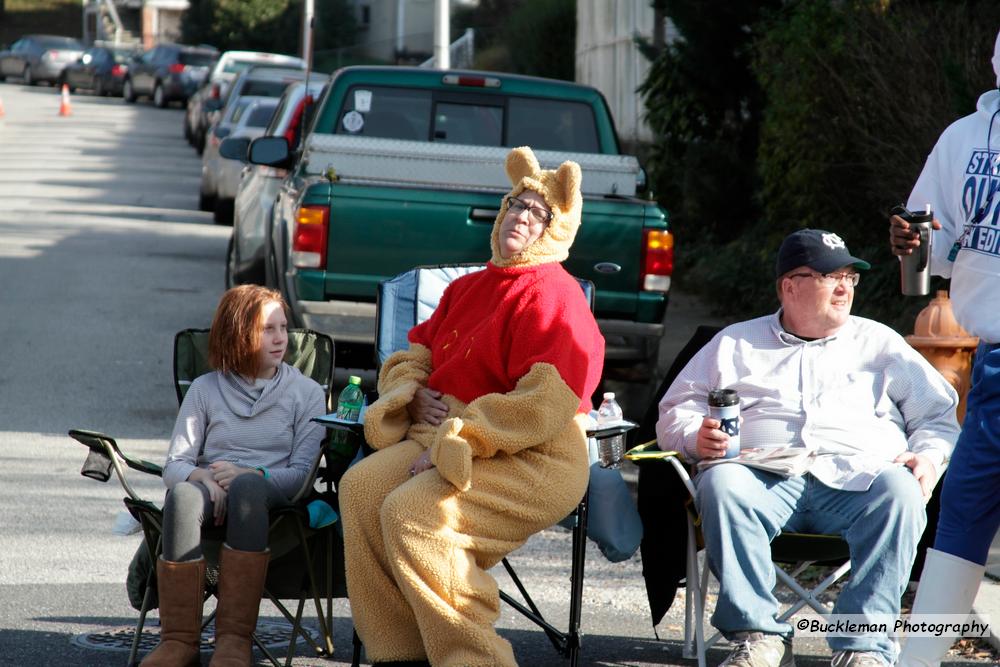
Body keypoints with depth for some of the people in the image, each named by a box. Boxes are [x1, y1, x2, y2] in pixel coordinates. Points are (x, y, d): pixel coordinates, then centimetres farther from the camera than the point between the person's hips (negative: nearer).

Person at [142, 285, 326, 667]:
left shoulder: (306, 392, 14)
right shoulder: (206, 389, 18)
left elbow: (303, 472, 2)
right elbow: (174, 465, 9)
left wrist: (249, 474, -17)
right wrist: (204, 477, -15)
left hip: (270, 496, -1)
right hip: (214, 491, 1)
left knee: (246, 488, -39)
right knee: (183, 496, -37)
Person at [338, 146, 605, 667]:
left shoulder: (553, 297, -8)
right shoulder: (468, 288, 20)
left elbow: (544, 404, -19)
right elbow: (413, 354, 26)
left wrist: (451, 445, -22)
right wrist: (414, 395, 0)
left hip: (533, 462, -8)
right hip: (445, 436, 8)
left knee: (413, 511, -30)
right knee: (360, 487, -16)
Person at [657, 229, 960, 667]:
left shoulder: (880, 343, 27)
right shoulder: (736, 343, 26)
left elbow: (939, 415, 22)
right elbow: (675, 412, 21)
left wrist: (929, 457, 0)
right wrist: (698, 437, -3)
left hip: (858, 478, 0)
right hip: (766, 478, 0)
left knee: (900, 491, -34)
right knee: (721, 483, -35)